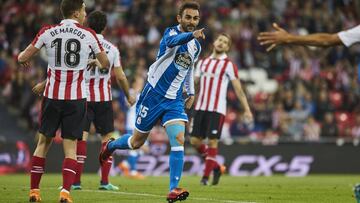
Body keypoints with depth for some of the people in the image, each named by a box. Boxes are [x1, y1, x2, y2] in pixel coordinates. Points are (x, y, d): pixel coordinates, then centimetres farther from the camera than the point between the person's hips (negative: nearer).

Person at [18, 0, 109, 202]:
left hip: (52, 96, 1)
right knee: (71, 147, 3)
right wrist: (96, 63, 33)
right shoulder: (88, 35, -2)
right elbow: (106, 64, 10)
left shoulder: (48, 32, -1)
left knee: (43, 142, 15)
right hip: (76, 97, -1)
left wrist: (23, 58, 29)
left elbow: (23, 58, 5)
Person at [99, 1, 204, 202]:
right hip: (154, 94, -4)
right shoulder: (171, 32, -13)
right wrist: (191, 35, -60)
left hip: (174, 100, 4)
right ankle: (111, 145, 43)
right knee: (137, 142, 9)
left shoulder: (196, 46, 8)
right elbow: (173, 41, -41)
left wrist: (191, 92, 19)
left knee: (178, 140, -17)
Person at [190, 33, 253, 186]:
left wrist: (247, 110, -9)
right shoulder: (203, 62, 14)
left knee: (212, 141, -8)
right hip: (200, 108, 5)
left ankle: (206, 176, 0)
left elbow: (238, 89, -4)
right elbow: (194, 82, 19)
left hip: (217, 109, -5)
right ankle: (215, 167, 20)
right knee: (195, 140, 2)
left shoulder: (229, 65, -2)